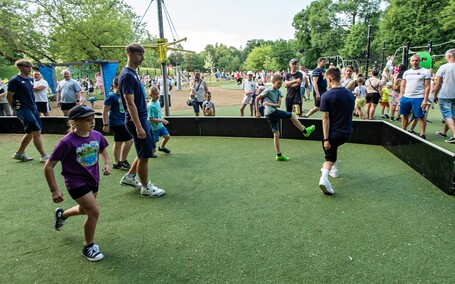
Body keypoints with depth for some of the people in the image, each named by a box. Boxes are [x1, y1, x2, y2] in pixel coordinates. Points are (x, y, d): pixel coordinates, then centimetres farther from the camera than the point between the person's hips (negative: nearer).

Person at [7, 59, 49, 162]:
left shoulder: (30, 79, 12)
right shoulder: (15, 80, -10)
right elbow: (9, 96, -7)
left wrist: (33, 105, 15)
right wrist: (15, 109, 2)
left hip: (33, 108, 8)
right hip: (23, 110, -8)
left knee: (30, 133, 14)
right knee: (36, 132, -12)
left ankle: (19, 153, 29)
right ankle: (44, 156, -6)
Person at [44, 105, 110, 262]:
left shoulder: (97, 135, -8)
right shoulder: (67, 142, -23)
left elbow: (103, 151, 15)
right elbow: (48, 167, -16)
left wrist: (106, 164, -4)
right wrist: (54, 190, -16)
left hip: (93, 180, 7)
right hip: (76, 182, -6)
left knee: (84, 210, 25)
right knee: (94, 212, -11)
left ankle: (62, 214, 59)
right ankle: (88, 247, 14)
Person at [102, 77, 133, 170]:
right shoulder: (111, 97, -12)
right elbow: (105, 111, -13)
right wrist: (105, 124, -16)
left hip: (123, 122, 8)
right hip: (116, 123, -8)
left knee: (118, 142, 14)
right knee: (129, 140, -10)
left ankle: (117, 163, 25)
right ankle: (122, 161, 2)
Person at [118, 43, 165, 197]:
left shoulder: (133, 73, 12)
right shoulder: (127, 75, -18)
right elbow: (130, 103, -22)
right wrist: (138, 127, -25)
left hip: (143, 118, 10)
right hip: (136, 120, -10)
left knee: (149, 149, 19)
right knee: (144, 155, 1)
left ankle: (129, 177, 30)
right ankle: (145, 188, 17)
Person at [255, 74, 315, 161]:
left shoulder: (278, 92, 10)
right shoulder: (268, 91, -8)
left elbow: (279, 104, 2)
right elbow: (257, 98, -3)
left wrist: (269, 103, -15)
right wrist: (257, 111, -1)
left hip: (272, 115, 7)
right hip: (271, 112, -7)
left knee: (276, 134, 9)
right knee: (292, 116, -3)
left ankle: (279, 155, 15)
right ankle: (305, 131, 14)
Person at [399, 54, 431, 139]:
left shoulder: (425, 72, 1)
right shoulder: (406, 72, 14)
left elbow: (427, 87, -4)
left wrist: (425, 100, -11)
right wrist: (401, 98, 7)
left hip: (418, 98, -4)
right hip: (406, 97, 4)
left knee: (421, 116, 0)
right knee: (405, 115, 10)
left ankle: (422, 135, 7)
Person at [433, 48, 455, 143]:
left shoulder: (444, 67, -10)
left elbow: (438, 83, -9)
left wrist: (435, 95, 0)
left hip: (444, 95, -5)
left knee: (447, 116, -4)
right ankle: (444, 132, 33)